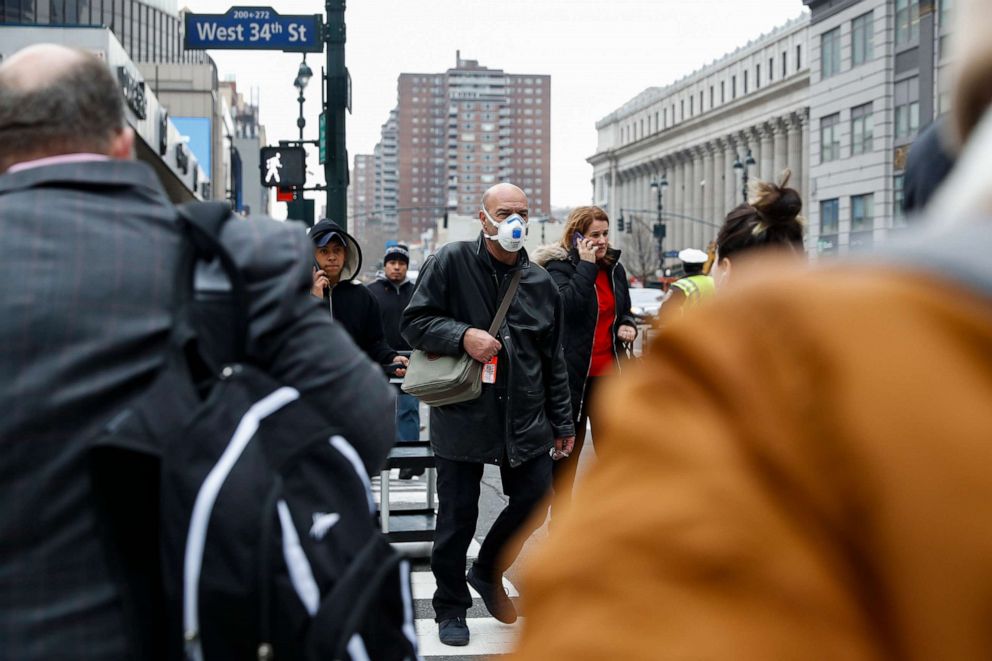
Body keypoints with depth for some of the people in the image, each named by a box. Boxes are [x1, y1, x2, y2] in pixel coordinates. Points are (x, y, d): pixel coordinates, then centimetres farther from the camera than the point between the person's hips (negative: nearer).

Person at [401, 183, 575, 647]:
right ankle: (450, 607, 23)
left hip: (525, 419, 4)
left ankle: (488, 573, 33)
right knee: (457, 517, 4)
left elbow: (553, 359, 14)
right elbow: (414, 321, -5)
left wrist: (561, 423, 15)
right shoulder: (451, 262, -4)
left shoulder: (539, 281, 9)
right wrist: (463, 336, -21)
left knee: (534, 502, 7)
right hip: (462, 414, -4)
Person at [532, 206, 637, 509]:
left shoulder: (614, 268, 10)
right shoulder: (559, 266, -9)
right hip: (573, 374, -5)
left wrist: (628, 325, 1)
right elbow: (567, 306, -26)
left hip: (608, 373, 6)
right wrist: (586, 265, -22)